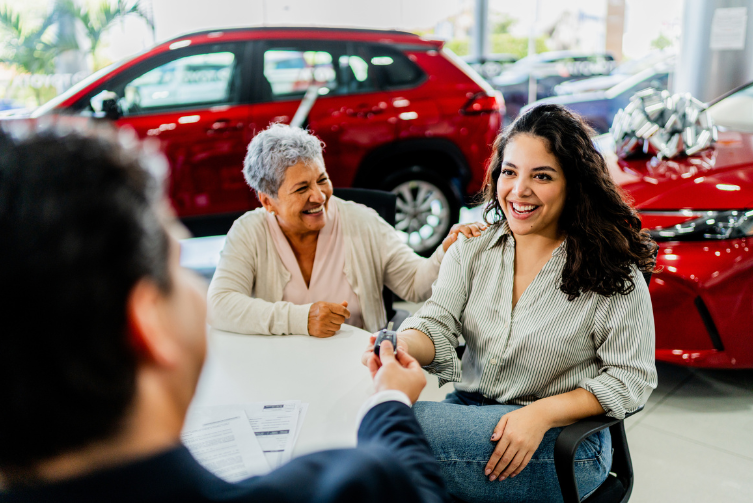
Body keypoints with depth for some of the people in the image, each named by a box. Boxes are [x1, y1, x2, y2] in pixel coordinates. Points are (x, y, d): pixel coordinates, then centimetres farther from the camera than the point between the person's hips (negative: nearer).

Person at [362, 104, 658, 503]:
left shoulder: (614, 273, -8)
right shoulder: (472, 250, 5)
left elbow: (630, 378, -7)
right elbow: (437, 325, -3)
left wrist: (542, 413, -21)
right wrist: (400, 346, -28)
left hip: (564, 438, -4)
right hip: (468, 410, 5)